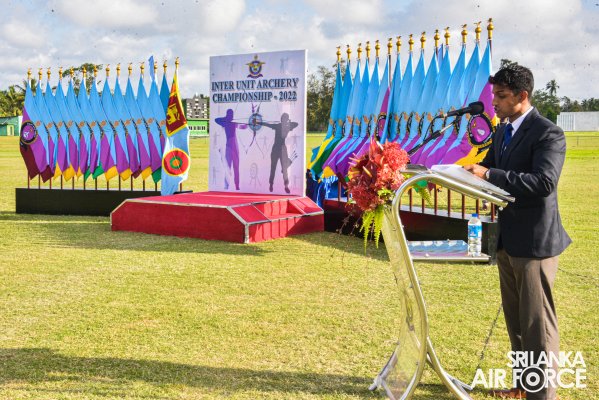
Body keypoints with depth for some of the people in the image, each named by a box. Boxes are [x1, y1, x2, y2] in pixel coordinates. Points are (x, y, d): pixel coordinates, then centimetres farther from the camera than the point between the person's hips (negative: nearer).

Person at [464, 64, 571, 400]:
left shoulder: (548, 134, -16)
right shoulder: (502, 132, 10)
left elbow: (545, 182, -28)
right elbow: (488, 168, 17)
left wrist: (488, 174, -29)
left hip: (535, 242, -9)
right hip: (508, 239, 9)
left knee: (537, 323, 0)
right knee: (515, 319, 19)